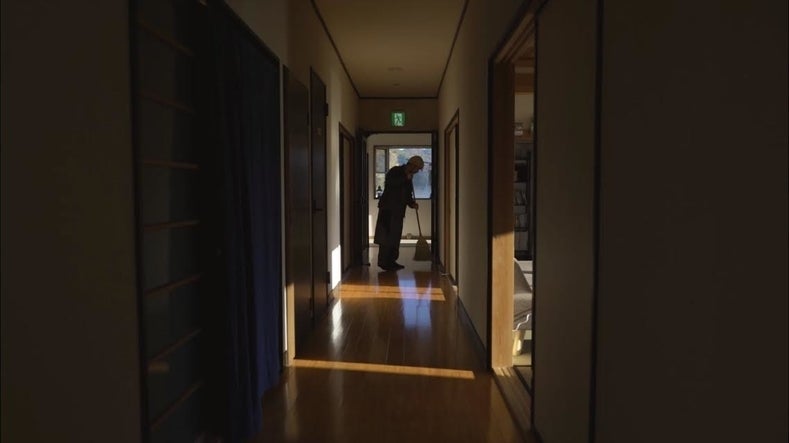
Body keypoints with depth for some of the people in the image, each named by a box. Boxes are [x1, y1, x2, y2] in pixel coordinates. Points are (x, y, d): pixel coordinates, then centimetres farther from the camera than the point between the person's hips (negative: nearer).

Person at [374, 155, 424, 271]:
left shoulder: (408, 178, 18)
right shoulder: (395, 171, -6)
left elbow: (407, 195, 20)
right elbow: (388, 182, -25)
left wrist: (412, 204, 2)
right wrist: (405, 178, -21)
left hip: (398, 211, 9)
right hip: (388, 209, -9)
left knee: (395, 236, 9)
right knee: (386, 235, -9)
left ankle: (391, 261, 16)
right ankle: (383, 262, -7)